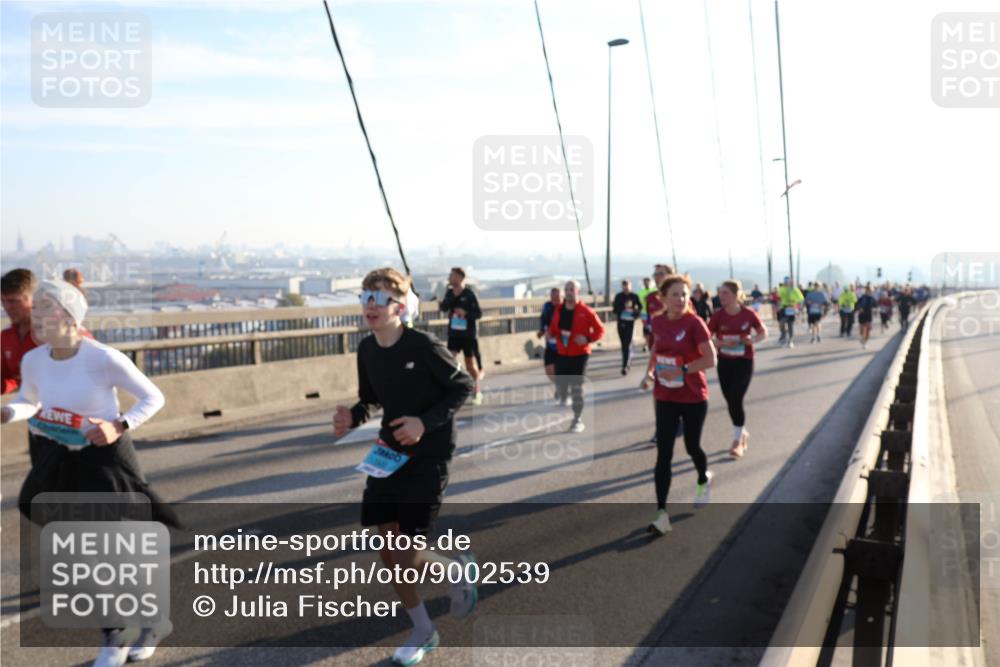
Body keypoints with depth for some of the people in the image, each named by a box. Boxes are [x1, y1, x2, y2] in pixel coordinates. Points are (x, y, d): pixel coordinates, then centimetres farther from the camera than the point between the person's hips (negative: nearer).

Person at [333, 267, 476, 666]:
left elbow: (463, 386, -12)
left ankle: (456, 568, 27)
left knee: (405, 556, -8)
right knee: (388, 551, 7)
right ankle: (423, 632, 28)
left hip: (428, 456, -6)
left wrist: (426, 423, -22)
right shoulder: (367, 349, -1)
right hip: (388, 454, 6)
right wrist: (352, 417, -9)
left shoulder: (424, 345, -20)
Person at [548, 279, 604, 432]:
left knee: (577, 388, -4)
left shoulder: (586, 311, -10)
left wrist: (588, 339, -23)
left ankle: (578, 420, 7)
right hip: (561, 354, 4)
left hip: (579, 355, -4)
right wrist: (550, 333, -7)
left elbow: (600, 330, -7)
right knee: (560, 384, 6)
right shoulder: (558, 310, 4)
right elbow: (553, 327, 16)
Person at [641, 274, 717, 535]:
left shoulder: (694, 322, -16)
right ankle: (662, 514, -4)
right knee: (663, 453, -4)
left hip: (694, 398, -3)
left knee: (692, 446, 15)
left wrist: (682, 370, -26)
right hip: (665, 398, 3)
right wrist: (649, 372, 4)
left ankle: (704, 480, 50)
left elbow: (711, 359, -17)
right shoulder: (658, 321, -2)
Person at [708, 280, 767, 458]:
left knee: (736, 400, -11)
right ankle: (743, 433, 36)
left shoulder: (749, 314, -11)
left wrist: (752, 340, -17)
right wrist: (722, 343, -24)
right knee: (730, 402, 11)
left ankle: (737, 441, 6)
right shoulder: (718, 315, -8)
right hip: (724, 362, 3)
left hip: (744, 362, -3)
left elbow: (764, 333, 3)